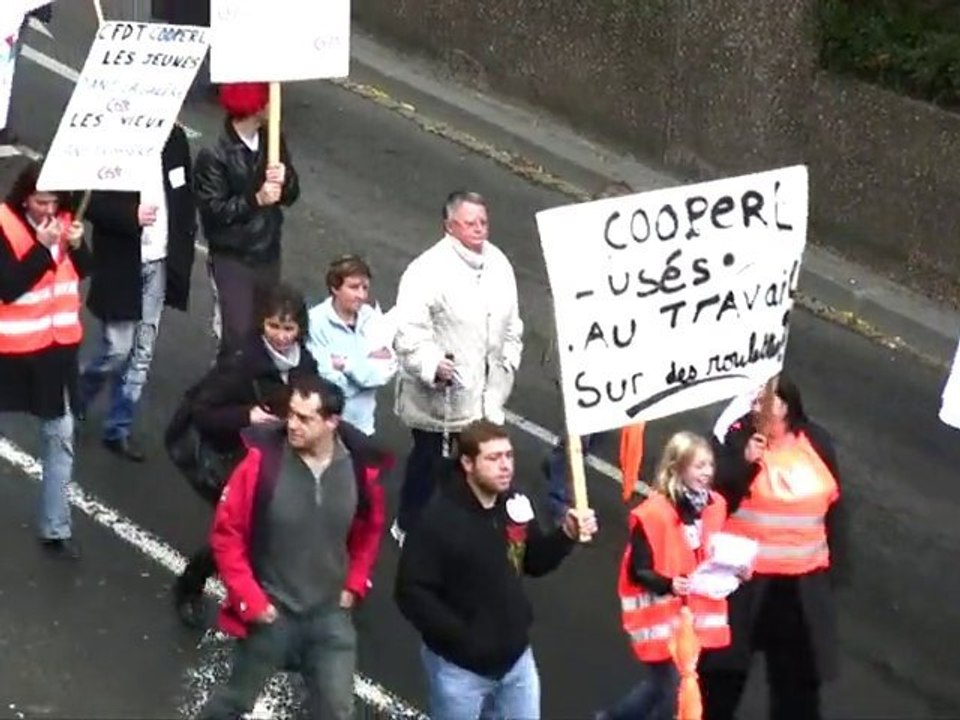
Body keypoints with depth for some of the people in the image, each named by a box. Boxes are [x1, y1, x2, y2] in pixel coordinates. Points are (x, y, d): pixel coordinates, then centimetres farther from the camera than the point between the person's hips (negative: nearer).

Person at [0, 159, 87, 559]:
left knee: (60, 435, 9)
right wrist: (43, 247, -28)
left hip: (57, 343, 5)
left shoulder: (61, 220, 0)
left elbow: (82, 271, 8)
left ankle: (55, 527, 19)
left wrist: (76, 245, -13)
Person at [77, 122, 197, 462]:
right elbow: (89, 201, -14)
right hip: (121, 265, -5)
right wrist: (131, 216, -26)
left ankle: (119, 430, 19)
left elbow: (185, 195, 12)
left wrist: (183, 247, 7)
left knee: (142, 353, 8)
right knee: (117, 350, -4)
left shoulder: (174, 139, 2)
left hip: (159, 263, 5)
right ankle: (73, 400, 24)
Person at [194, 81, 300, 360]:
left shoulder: (273, 140, 1)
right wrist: (256, 200, -27)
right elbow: (213, 210, -20)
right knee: (238, 335, -7)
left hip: (268, 254, 6)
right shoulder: (214, 156, -17)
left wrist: (285, 180, -17)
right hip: (232, 260, -5)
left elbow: (291, 195, 5)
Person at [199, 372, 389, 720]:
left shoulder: (361, 469, -12)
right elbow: (226, 533, -11)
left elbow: (370, 531, 9)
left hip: (330, 614, 2)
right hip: (270, 612, -2)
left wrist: (354, 586, 5)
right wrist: (250, 599, -11)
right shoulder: (262, 460, -21)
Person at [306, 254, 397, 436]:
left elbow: (387, 370, -7)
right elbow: (327, 381, -18)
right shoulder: (316, 322, -13)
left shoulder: (373, 318, 0)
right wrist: (368, 361, -10)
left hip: (363, 424, 4)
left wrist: (348, 365, -14)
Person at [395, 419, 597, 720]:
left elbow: (535, 562, 10)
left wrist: (567, 535, -9)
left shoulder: (516, 504, -4)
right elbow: (411, 593, -22)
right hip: (459, 665, -5)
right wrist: (462, 637, -23)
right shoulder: (439, 519, -23)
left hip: (516, 657, 5)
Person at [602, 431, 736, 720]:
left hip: (695, 614, 7)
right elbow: (637, 571, -17)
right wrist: (668, 584, -33)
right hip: (662, 616, -7)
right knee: (669, 689, -1)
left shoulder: (713, 506, 2)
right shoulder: (653, 514, -19)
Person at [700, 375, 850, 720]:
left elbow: (834, 505, 10)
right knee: (725, 666, 6)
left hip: (802, 583, 3)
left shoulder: (816, 442, 2)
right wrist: (744, 462, -28)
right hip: (743, 576, -3)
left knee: (798, 675, 12)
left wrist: (837, 565, 11)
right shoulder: (736, 438, -8)